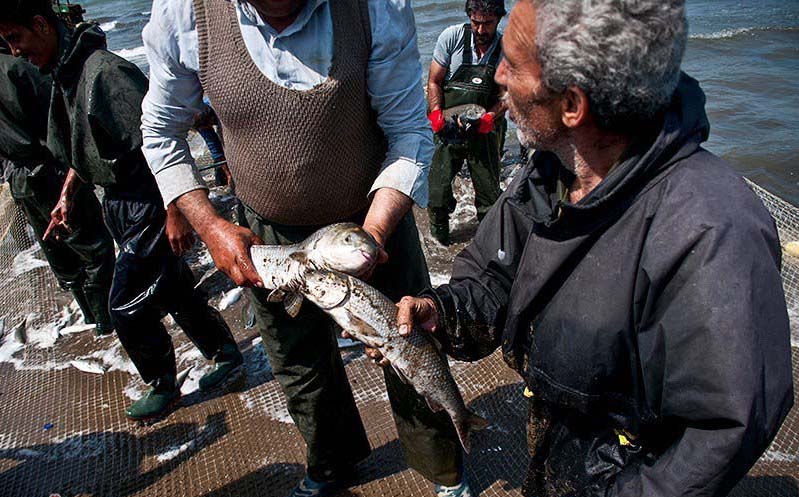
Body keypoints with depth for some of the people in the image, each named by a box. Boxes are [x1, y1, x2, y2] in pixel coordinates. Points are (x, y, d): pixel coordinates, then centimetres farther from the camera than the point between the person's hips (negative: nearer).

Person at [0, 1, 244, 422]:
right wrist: (66, 195, 14)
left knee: (127, 307, 0)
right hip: (120, 205, 9)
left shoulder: (106, 71, -22)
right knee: (174, 290, 18)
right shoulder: (63, 76, 9)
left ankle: (162, 385, 22)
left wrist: (174, 213, -24)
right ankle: (224, 352, 34)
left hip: (148, 207, -9)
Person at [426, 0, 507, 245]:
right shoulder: (452, 37, -7)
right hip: (448, 125, -1)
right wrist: (436, 114, -16)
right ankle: (438, 224, 25)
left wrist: (489, 118, -19)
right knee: (438, 182, -3)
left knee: (489, 188, 5)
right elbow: (434, 82, -2)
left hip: (485, 129, 1)